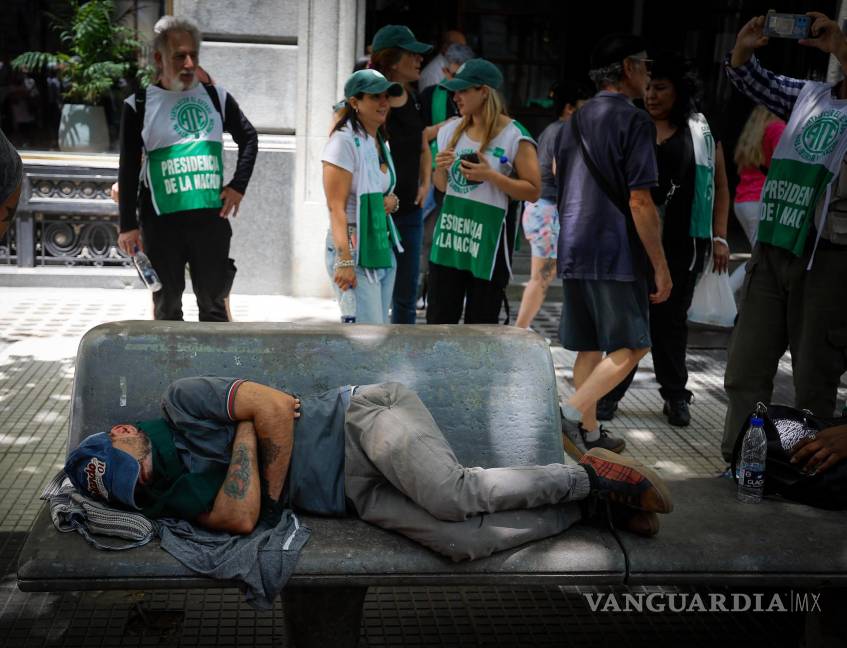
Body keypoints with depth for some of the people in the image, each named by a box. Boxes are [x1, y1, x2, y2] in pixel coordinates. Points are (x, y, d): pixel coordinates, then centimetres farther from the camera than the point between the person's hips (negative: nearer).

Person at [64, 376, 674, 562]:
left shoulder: (183, 402, -4)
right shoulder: (172, 494, 9)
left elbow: (276, 405, -11)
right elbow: (240, 519, -8)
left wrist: (273, 488, -8)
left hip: (362, 416, -4)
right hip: (357, 493, 4)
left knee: (452, 494, -30)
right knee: (465, 540, -18)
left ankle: (591, 475, -9)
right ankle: (588, 500, -1)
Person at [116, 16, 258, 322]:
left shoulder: (216, 97, 6)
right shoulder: (139, 105, 0)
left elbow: (249, 138, 19)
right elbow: (128, 169, 1)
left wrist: (238, 186, 6)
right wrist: (128, 225, -3)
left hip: (211, 216, 2)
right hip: (161, 221, -1)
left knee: (214, 302, 8)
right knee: (166, 304, 9)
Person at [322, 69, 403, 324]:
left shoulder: (380, 141, 13)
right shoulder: (345, 140, -12)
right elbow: (336, 207, -17)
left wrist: (392, 201, 2)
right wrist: (345, 261, -23)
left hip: (383, 247, 9)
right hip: (354, 248, -9)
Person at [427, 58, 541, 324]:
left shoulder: (514, 136, -7)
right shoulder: (451, 130, 10)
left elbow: (533, 190, -8)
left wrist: (491, 176, -18)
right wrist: (440, 168, -3)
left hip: (487, 240, -5)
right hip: (449, 235, 5)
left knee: (480, 326, 3)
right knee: (438, 320, 6)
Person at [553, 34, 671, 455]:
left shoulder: (574, 122, 15)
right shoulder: (634, 121, -10)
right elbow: (640, 203, -15)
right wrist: (661, 266, -10)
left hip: (573, 251, 8)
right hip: (616, 253, -8)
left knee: (590, 348, 13)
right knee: (631, 347, -1)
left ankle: (588, 432, 17)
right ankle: (573, 413, -12)